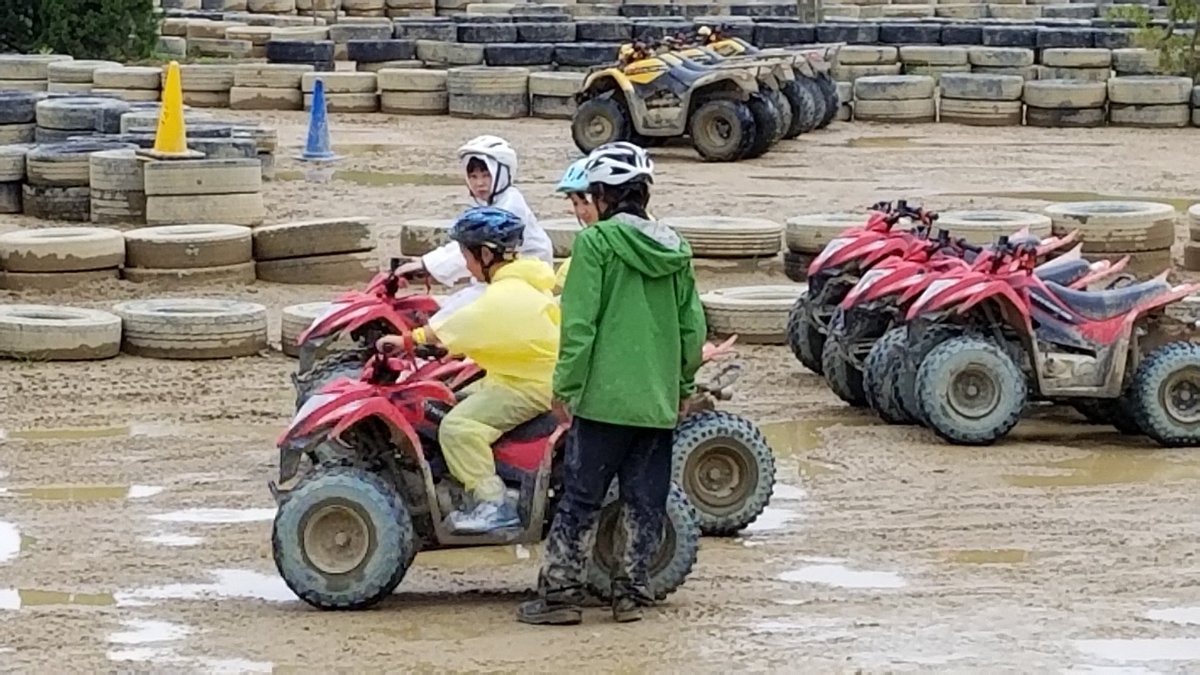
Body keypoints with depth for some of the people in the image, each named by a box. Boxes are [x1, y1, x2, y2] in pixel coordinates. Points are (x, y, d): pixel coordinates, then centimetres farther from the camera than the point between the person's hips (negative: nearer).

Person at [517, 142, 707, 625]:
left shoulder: (596, 243, -8)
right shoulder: (675, 250, 8)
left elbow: (579, 323, -13)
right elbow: (692, 327, 10)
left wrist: (566, 386, -6)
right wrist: (684, 385, 20)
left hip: (605, 395, -5)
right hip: (660, 400, 5)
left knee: (581, 495, 1)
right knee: (646, 499, 11)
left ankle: (560, 593, 3)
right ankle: (632, 592, 13)